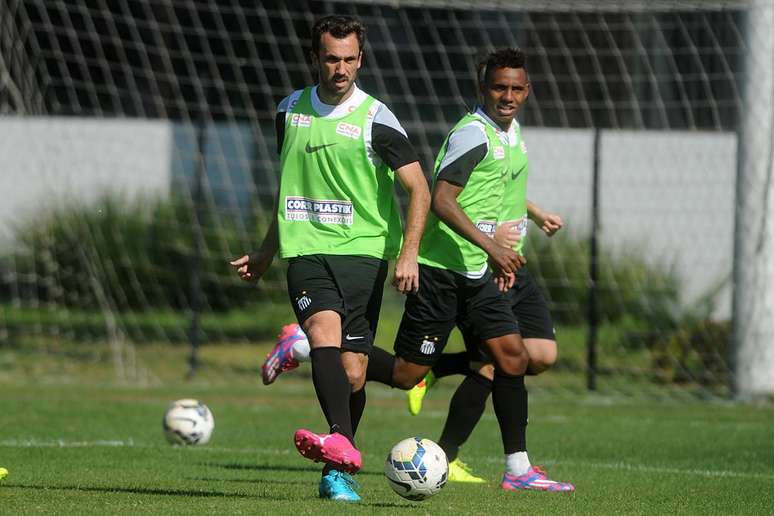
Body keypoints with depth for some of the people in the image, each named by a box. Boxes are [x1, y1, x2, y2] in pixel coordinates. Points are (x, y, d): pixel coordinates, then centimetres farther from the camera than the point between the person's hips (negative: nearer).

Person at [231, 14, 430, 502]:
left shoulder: (376, 120, -3)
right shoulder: (291, 110, 11)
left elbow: (419, 189, -5)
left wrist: (408, 253, -18)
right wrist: (265, 253, 27)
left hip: (363, 251, -1)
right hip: (307, 250, 1)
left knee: (353, 370, -2)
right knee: (324, 330, -26)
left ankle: (337, 472, 15)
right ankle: (342, 445, -43)